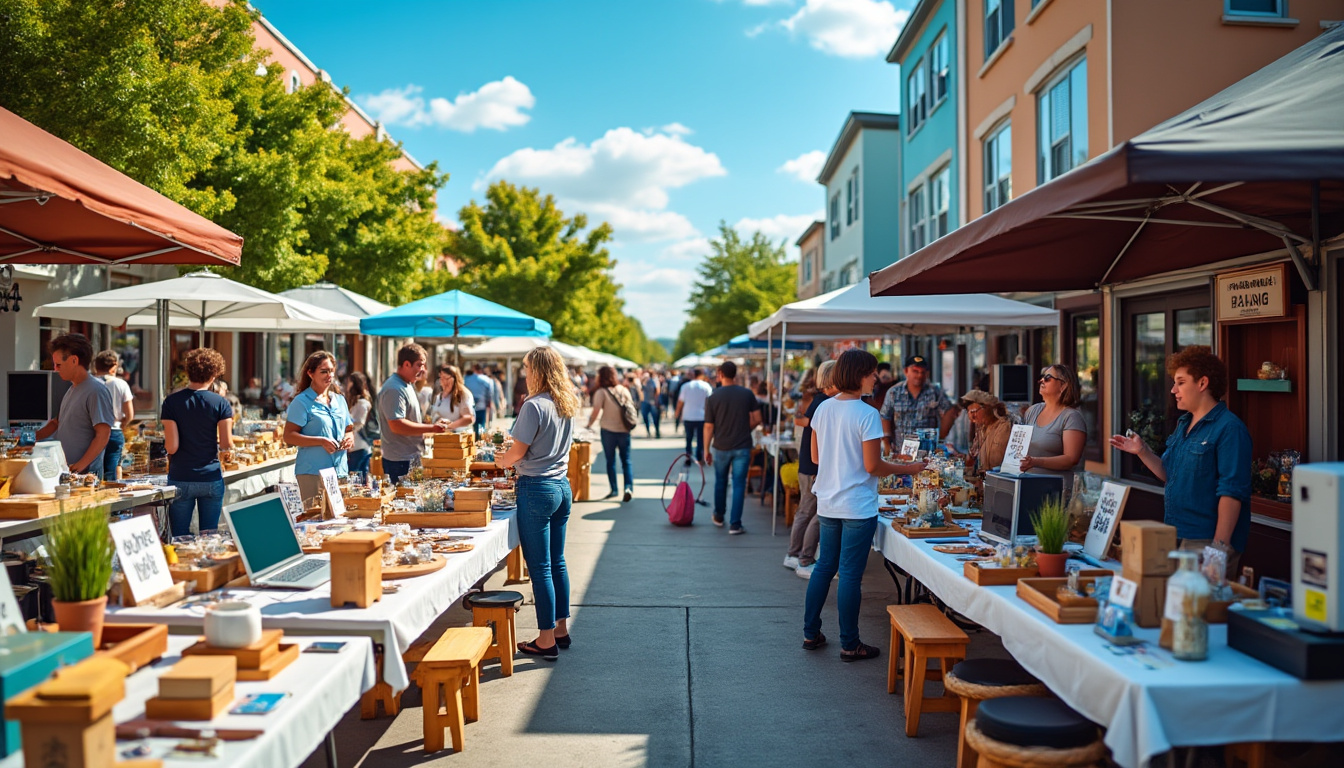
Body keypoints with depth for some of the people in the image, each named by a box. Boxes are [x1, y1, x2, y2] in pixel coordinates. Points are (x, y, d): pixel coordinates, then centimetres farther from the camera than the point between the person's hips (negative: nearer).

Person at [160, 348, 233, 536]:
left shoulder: (171, 402, -4)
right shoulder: (221, 403, -5)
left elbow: (171, 447, -9)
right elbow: (226, 444, -8)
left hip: (180, 480, 0)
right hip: (211, 479, 0)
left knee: (180, 536, 7)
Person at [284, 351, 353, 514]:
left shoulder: (339, 400, 15)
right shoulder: (302, 402, -4)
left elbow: (349, 429, 24)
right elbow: (289, 436, -10)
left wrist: (349, 437, 0)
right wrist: (321, 441, -19)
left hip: (340, 470, 6)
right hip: (312, 472, -6)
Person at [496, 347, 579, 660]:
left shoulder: (534, 406, -16)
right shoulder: (567, 405, 9)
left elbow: (518, 452, -12)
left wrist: (500, 461, 8)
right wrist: (514, 460, 22)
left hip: (537, 488, -8)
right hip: (562, 486, 8)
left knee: (539, 566, -1)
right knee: (557, 562, 16)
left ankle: (547, 640, 5)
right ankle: (561, 628, 25)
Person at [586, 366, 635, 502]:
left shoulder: (601, 392, -10)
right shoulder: (624, 390, 3)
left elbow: (596, 411, -15)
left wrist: (589, 424, 0)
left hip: (608, 430, -3)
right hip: (624, 430, 3)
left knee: (610, 461, 9)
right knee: (626, 460, 8)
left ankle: (614, 489, 11)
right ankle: (629, 487, -8)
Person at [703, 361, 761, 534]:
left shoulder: (713, 397, -8)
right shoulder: (747, 394, -4)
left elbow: (709, 427, -7)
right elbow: (757, 419, -1)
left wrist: (706, 449, 3)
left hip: (721, 447, 0)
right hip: (742, 446, 0)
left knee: (720, 482, 19)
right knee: (739, 484, 3)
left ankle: (719, 517, 34)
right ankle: (735, 524, 0)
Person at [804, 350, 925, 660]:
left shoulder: (823, 409, 4)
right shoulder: (867, 415, -16)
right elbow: (873, 466, -15)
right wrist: (907, 469, -2)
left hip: (827, 503, 7)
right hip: (857, 506, -7)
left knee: (824, 566, 17)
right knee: (850, 574, 0)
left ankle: (811, 633, 24)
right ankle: (850, 644, 10)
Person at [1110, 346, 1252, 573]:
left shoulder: (1229, 428, -14)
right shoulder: (1184, 424, 14)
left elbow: (1231, 492, -20)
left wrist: (1220, 546, -23)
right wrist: (1142, 452, 4)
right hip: (1176, 537, 8)